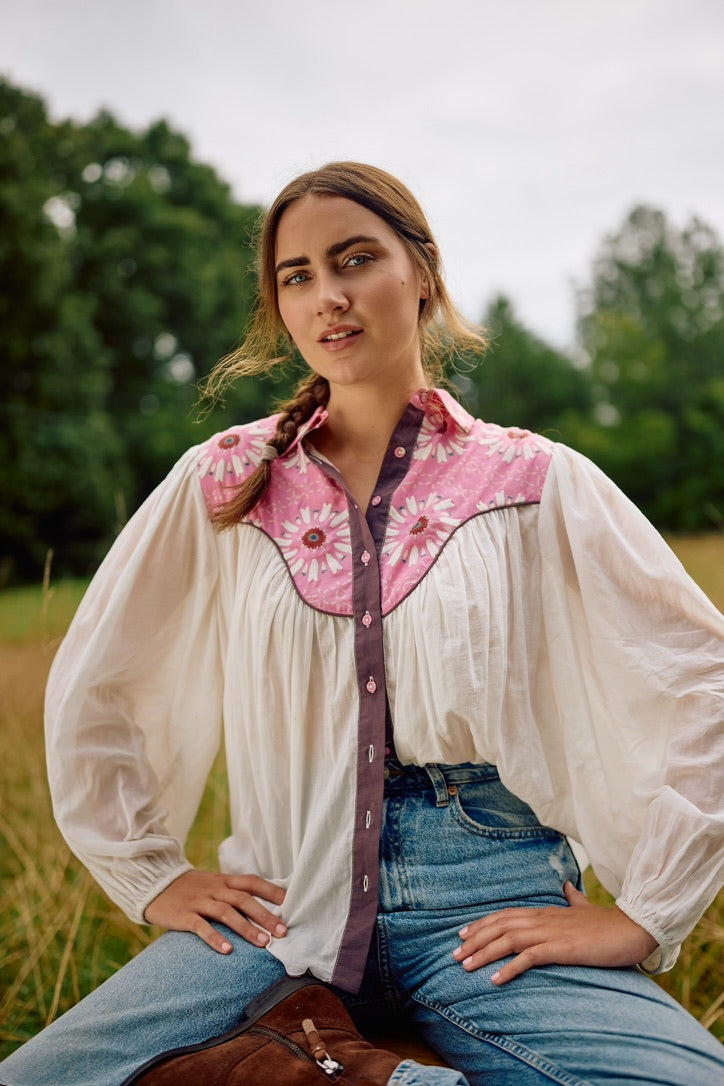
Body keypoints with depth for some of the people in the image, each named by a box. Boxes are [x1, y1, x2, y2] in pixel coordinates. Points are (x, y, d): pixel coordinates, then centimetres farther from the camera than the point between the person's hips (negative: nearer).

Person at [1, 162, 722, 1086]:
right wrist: (150, 875, 11)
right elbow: (85, 688, 14)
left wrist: (639, 916, -3)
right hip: (285, 899, 1)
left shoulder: (533, 483, 1)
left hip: (488, 909, 0)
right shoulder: (225, 483, 7)